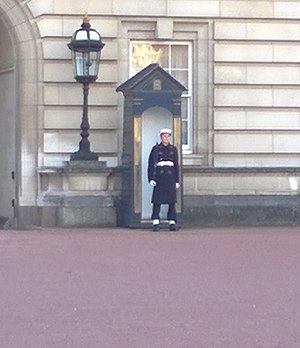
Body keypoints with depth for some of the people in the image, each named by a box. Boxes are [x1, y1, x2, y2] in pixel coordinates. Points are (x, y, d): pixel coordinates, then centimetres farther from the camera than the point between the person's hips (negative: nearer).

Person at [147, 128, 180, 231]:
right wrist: (151, 178, -7)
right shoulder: (156, 149, 6)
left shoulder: (173, 149, 12)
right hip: (159, 175, -2)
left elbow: (176, 165, 14)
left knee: (172, 200, -1)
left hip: (170, 176, 2)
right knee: (157, 200, -6)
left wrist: (177, 180, 9)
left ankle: (172, 223, 1)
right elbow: (151, 164, 3)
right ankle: (155, 223, -6)